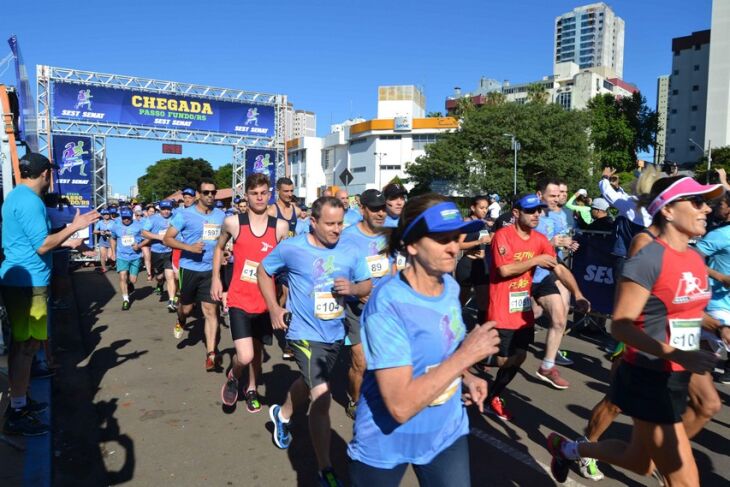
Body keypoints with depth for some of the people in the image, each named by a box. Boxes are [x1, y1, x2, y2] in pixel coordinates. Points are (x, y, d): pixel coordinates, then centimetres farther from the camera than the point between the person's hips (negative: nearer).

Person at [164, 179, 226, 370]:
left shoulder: (221, 216, 4)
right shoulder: (185, 215, -7)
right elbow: (167, 239, -9)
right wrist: (189, 247, -23)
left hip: (211, 270, 2)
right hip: (190, 268, -2)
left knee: (210, 310, -4)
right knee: (186, 307, 15)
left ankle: (211, 353, -3)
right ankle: (180, 323, 52)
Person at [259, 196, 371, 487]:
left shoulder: (349, 252, -6)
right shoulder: (291, 248, -14)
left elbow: (367, 286, 2)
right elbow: (263, 271, 1)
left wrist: (352, 288, -21)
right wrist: (274, 308, -7)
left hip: (335, 333, 6)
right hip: (305, 334, -5)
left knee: (310, 382, 28)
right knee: (321, 398, -13)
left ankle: (282, 414, 60)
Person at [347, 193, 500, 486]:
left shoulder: (450, 286, -5)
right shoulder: (389, 302, -28)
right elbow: (400, 406, -31)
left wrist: (465, 377, -4)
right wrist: (466, 355, -29)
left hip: (447, 430, 5)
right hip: (387, 441, -5)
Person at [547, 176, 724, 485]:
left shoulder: (696, 259, 5)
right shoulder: (648, 259, -20)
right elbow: (620, 326, -22)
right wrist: (676, 355, -30)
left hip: (679, 380, 8)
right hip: (648, 381, -8)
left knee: (640, 462, 22)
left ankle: (567, 449, 43)